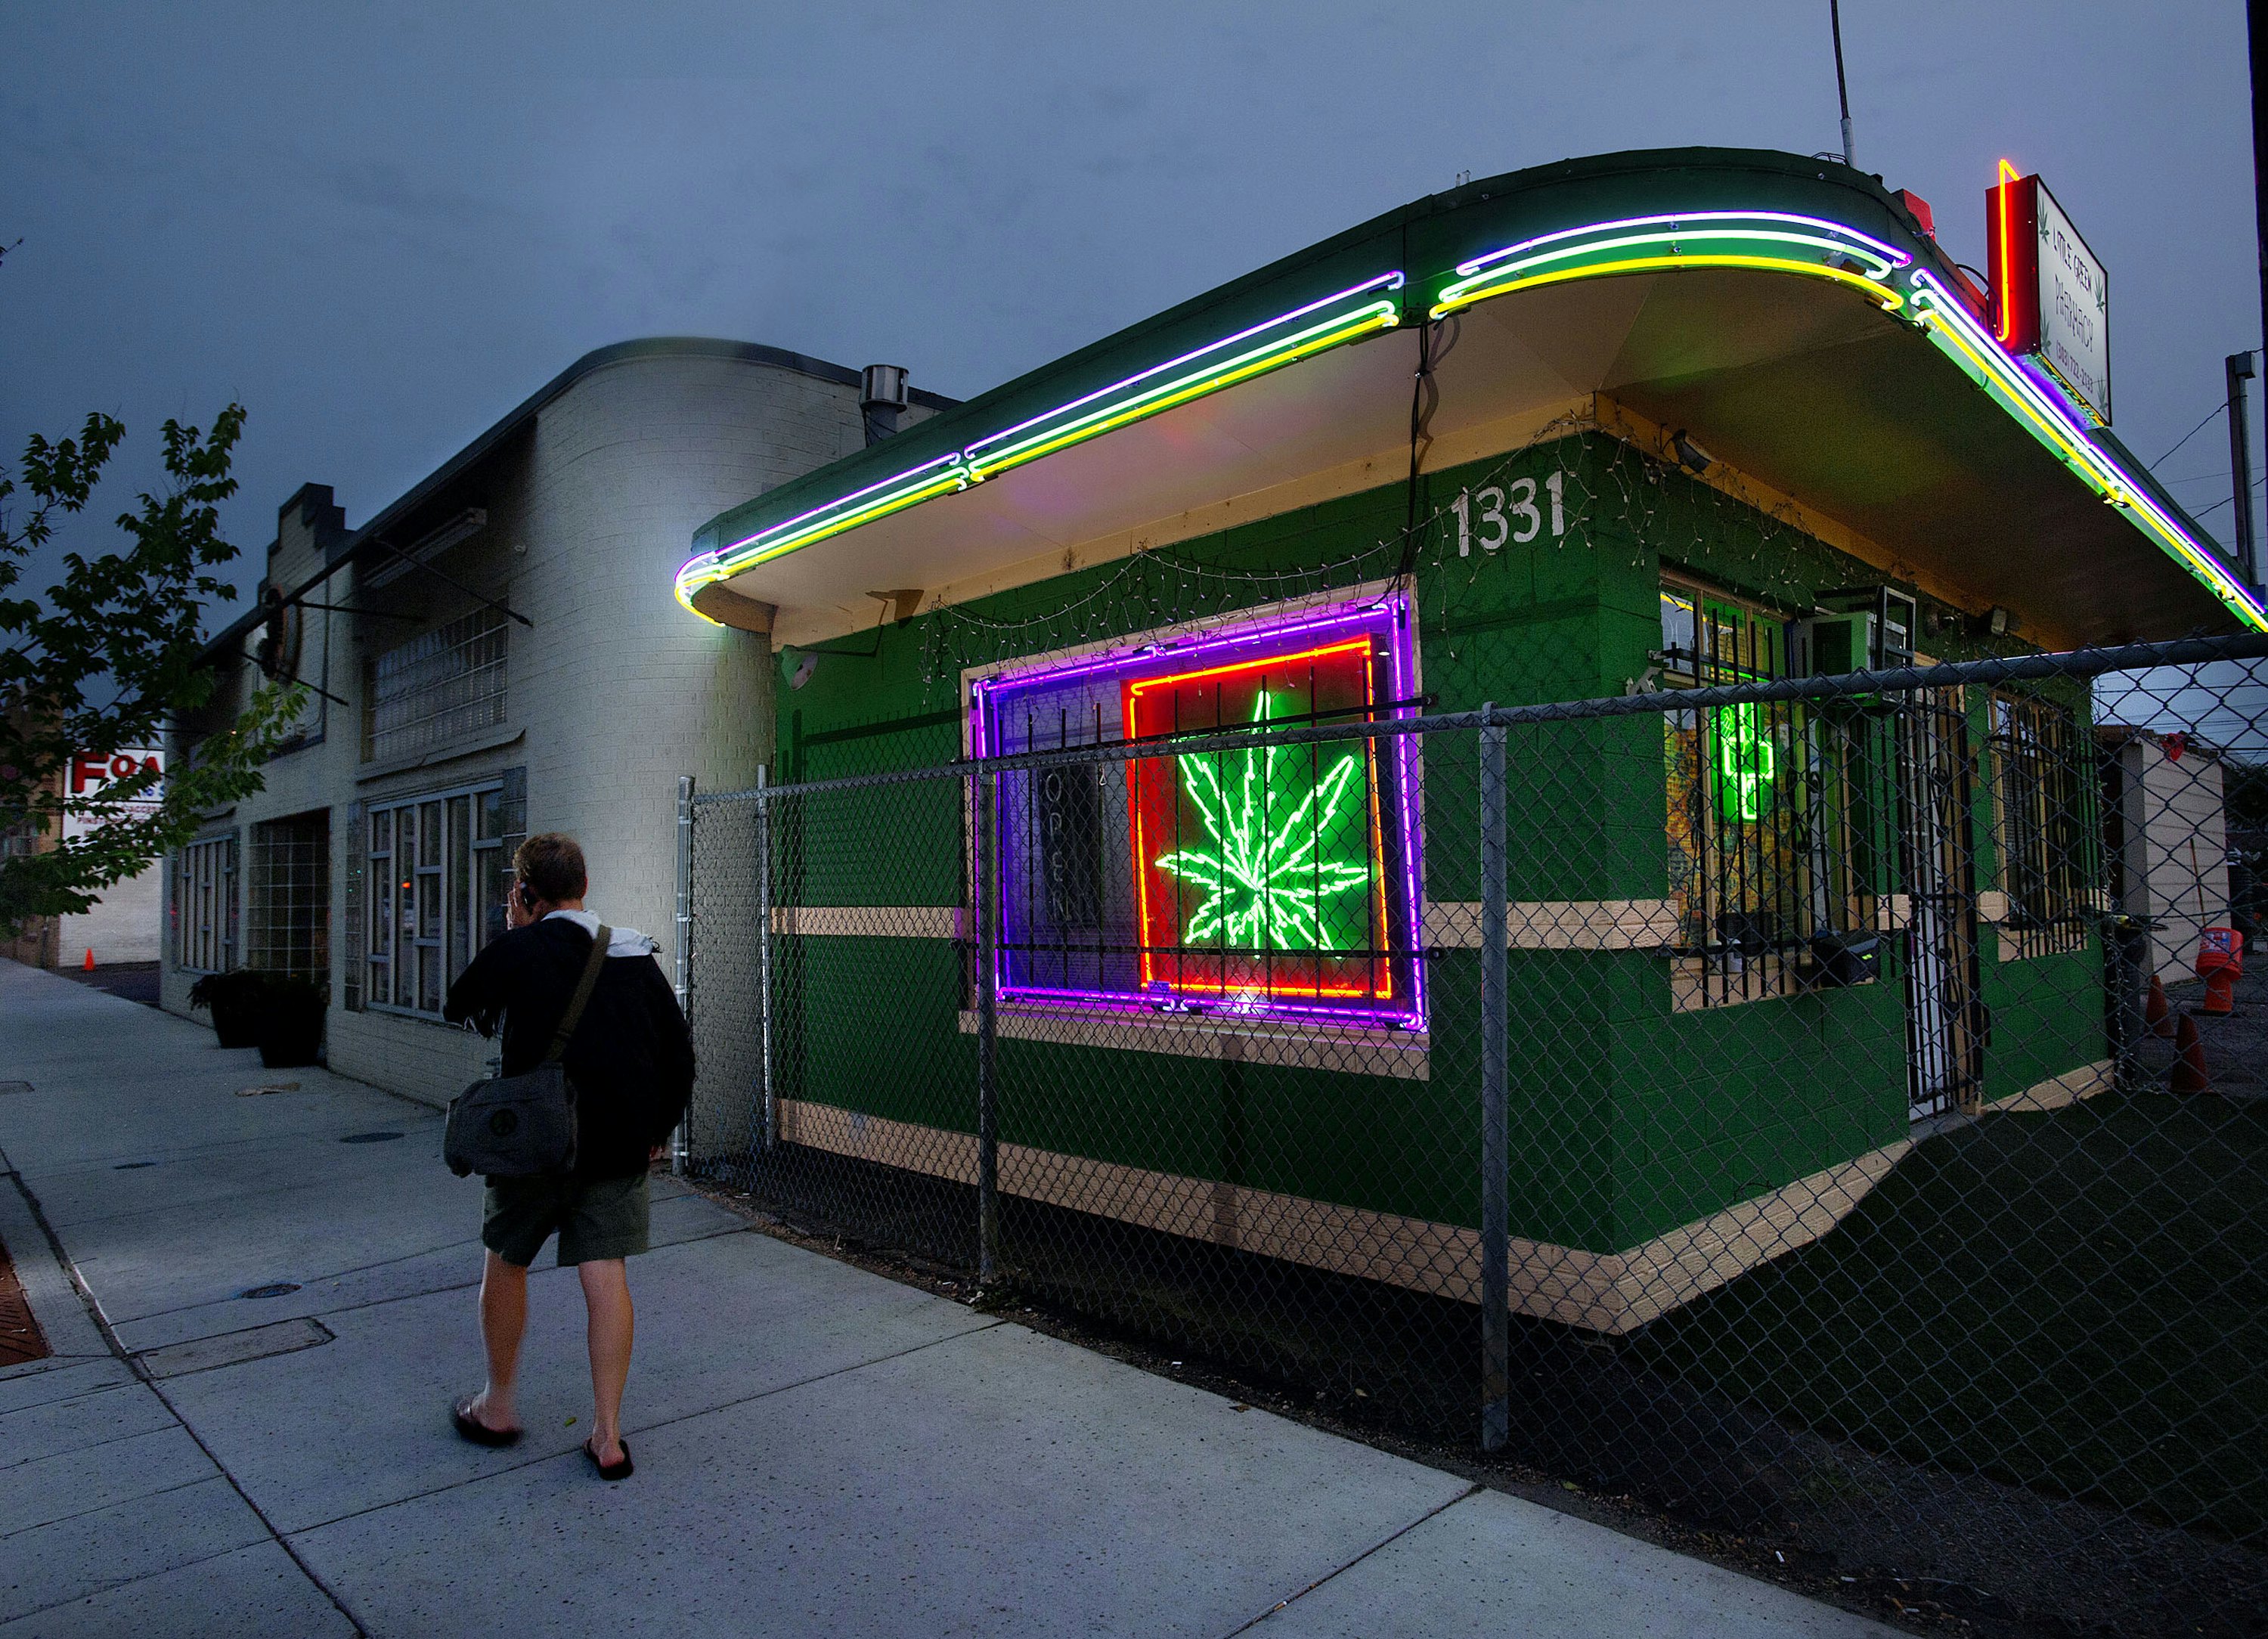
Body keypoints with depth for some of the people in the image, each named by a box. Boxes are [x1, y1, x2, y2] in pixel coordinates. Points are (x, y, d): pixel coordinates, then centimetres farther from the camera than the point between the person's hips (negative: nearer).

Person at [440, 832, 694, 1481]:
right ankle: (607, 1435, 9)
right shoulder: (638, 958, 4)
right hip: (620, 1147, 3)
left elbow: (458, 1005, 9)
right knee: (605, 1274, 6)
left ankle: (497, 1406, 34)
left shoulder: (519, 950, -10)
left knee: (507, 1262, 19)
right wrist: (657, 1128, 18)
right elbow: (678, 1054, 7)